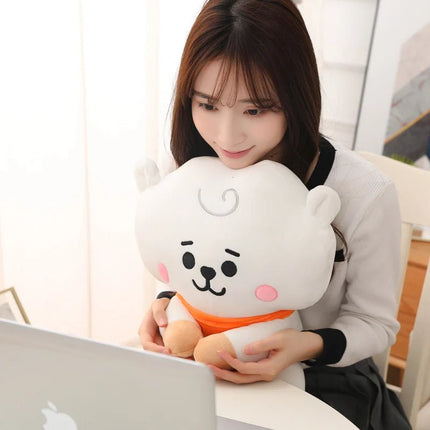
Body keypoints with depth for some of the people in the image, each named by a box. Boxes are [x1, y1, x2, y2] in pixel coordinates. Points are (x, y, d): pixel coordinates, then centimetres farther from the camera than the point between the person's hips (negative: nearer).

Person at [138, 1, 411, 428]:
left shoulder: (365, 195, -24)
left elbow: (374, 321, -9)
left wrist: (311, 345, -27)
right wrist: (165, 303, -16)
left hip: (326, 381, 0)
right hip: (210, 370, 1)